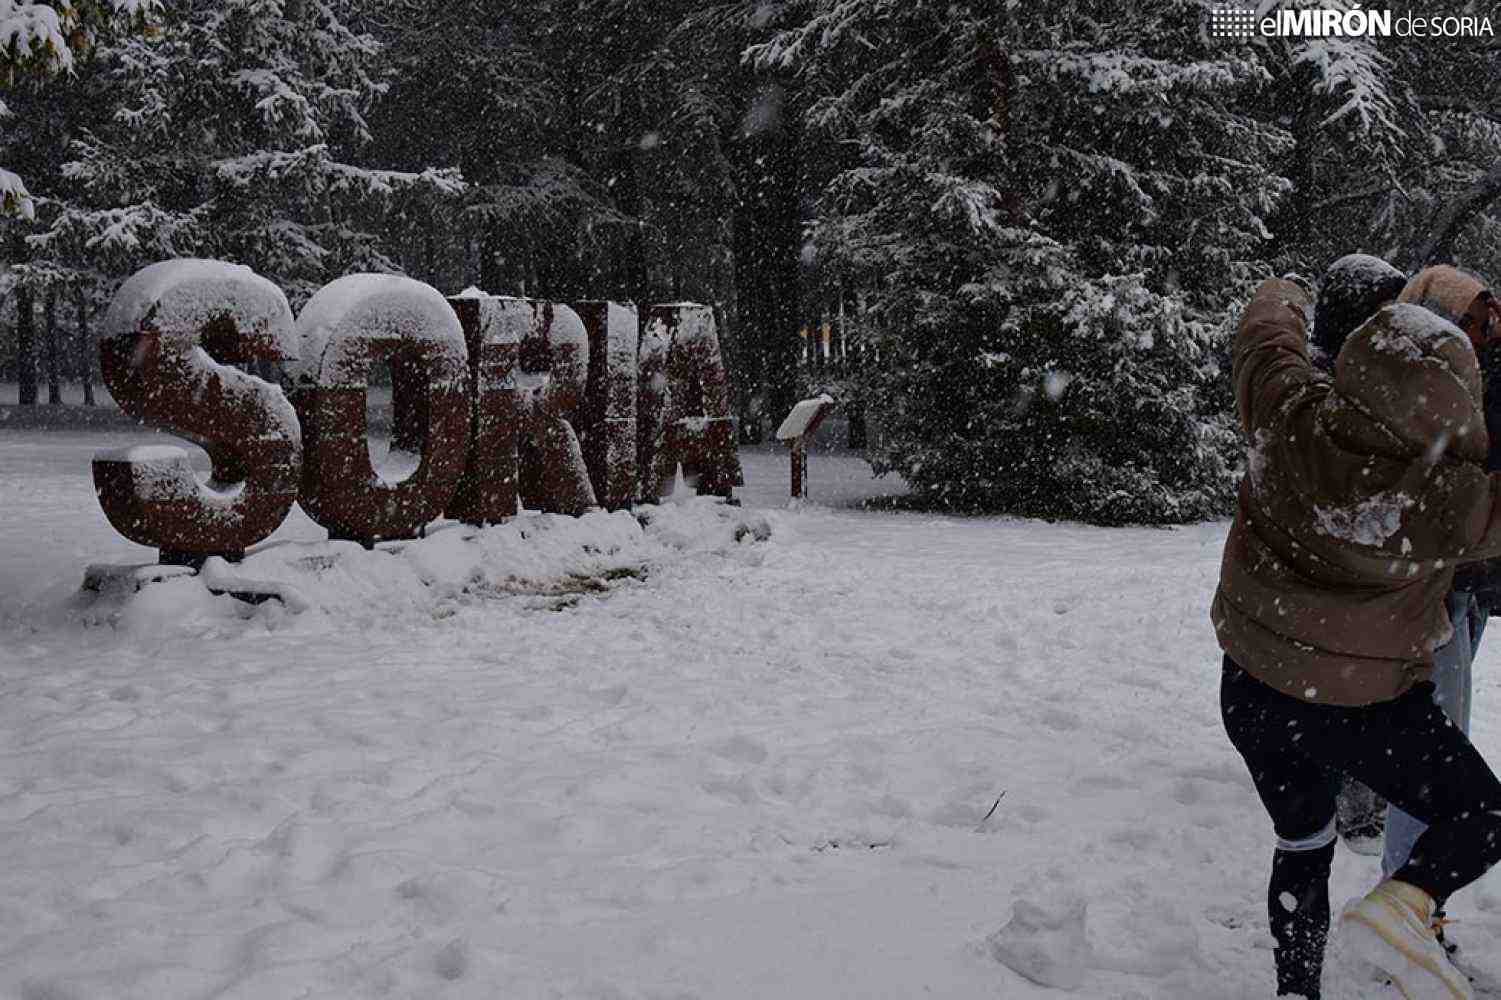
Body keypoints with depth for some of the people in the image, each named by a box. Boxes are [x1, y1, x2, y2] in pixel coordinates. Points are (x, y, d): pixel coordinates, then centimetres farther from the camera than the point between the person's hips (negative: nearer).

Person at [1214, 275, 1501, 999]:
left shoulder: (1291, 418, -16)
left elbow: (1265, 334, 4)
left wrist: (1284, 297, 27)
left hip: (1252, 688, 5)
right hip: (1361, 708, -4)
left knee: (1302, 845, 24)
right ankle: (1401, 906, -7)